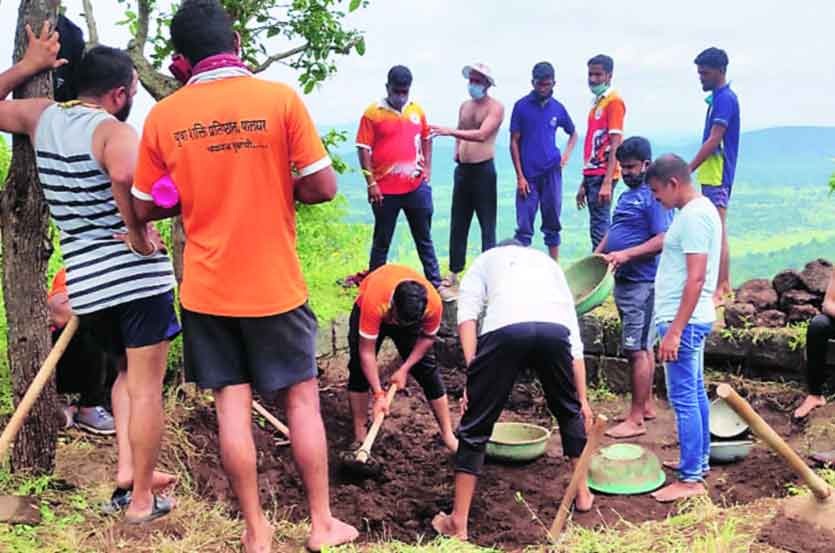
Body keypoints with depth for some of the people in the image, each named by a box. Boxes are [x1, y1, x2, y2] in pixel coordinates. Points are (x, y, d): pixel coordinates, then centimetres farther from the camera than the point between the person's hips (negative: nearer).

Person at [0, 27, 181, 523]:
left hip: (85, 284, 7)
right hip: (138, 276, -6)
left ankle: (127, 471, 20)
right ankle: (141, 499, 13)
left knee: (130, 374, 27)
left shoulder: (42, 116, 7)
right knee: (147, 388, 5)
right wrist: (139, 234, -22)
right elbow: (124, 174, -35)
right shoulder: (113, 130, -12)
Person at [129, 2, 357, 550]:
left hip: (206, 288, 2)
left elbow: (144, 206, 5)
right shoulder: (280, 98, -10)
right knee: (302, 398, 12)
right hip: (274, 284, -2)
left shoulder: (162, 116, -3)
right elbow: (323, 187, -10)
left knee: (232, 405, 10)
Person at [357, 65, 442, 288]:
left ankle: (435, 284, 24)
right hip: (385, 190, -4)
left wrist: (427, 169, 7)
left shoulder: (417, 110, 6)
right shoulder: (373, 113, -6)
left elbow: (426, 139, 18)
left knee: (424, 238, 14)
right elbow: (364, 149, -7)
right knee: (382, 242, 7)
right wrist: (371, 183, -11)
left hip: (416, 186, 4)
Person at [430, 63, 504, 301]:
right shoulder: (464, 106, 14)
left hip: (484, 170, -6)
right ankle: (453, 275, 15)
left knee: (487, 224, -2)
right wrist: (457, 152, 7)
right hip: (462, 169, 6)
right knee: (458, 224, 8)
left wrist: (450, 131, -32)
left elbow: (482, 135, -23)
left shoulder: (495, 107, -8)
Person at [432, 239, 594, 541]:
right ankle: (583, 494, 42)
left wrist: (472, 373, 7)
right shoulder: (548, 262, 41)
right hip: (554, 329, 3)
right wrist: (583, 399, 38)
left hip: (504, 329, -2)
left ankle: (458, 521, 17)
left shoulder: (486, 259, 35)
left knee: (475, 428, 11)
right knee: (570, 410, 30)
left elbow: (467, 312, 12)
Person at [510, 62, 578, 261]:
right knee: (524, 227, -1)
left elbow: (573, 133, 22)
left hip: (551, 172, 2)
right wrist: (520, 176, -6)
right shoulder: (521, 106, -1)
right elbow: (514, 142, -1)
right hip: (528, 174, -2)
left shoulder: (558, 108, 6)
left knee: (552, 224, 8)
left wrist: (567, 154, 2)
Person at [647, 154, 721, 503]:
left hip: (683, 321, -11)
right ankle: (699, 463, 29)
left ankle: (690, 480, 0)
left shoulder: (693, 215, -19)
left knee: (684, 399, -6)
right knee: (695, 394, 18)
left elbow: (696, 279, -23)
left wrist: (675, 330, -24)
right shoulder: (697, 210, 13)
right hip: (691, 320, 11)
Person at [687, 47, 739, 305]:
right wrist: (693, 168, 19)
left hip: (716, 176, -10)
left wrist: (687, 170, -20)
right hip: (714, 175, 10)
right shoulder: (719, 97, 16)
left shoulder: (724, 98, -14)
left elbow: (714, 140, -20)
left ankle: (718, 290, -7)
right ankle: (725, 284, 22)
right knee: (718, 230, 14)